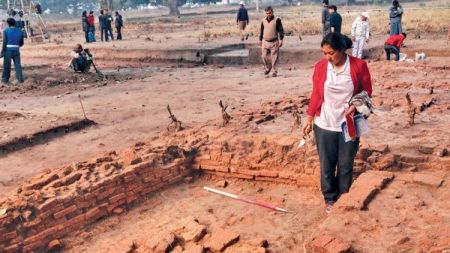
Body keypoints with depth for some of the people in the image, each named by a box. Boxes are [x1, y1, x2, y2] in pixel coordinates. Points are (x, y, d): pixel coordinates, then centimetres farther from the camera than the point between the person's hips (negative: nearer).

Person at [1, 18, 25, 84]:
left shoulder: (6, 31, -6)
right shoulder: (20, 31, 4)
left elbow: (4, 42, -9)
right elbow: (21, 43, 9)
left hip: (8, 50, -2)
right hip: (16, 50, 2)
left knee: (7, 65, 9)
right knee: (18, 65, 5)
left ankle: (5, 79, 18)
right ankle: (20, 79, -4)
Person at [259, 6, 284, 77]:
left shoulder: (277, 20, -7)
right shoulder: (263, 20, 7)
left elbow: (281, 30, -8)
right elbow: (261, 30, 18)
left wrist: (281, 40, -16)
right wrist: (260, 40, 19)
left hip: (274, 42, -4)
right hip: (265, 42, 4)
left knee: (274, 57, -2)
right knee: (264, 56, 5)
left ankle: (275, 71, 8)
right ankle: (268, 68, 28)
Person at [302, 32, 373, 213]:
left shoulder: (359, 65, -10)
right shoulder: (320, 66, -5)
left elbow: (367, 91, 1)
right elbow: (315, 94, 4)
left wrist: (356, 106, -17)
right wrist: (309, 119, 5)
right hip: (324, 124, 1)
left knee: (346, 164, 10)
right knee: (326, 164, 9)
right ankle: (330, 198, 26)